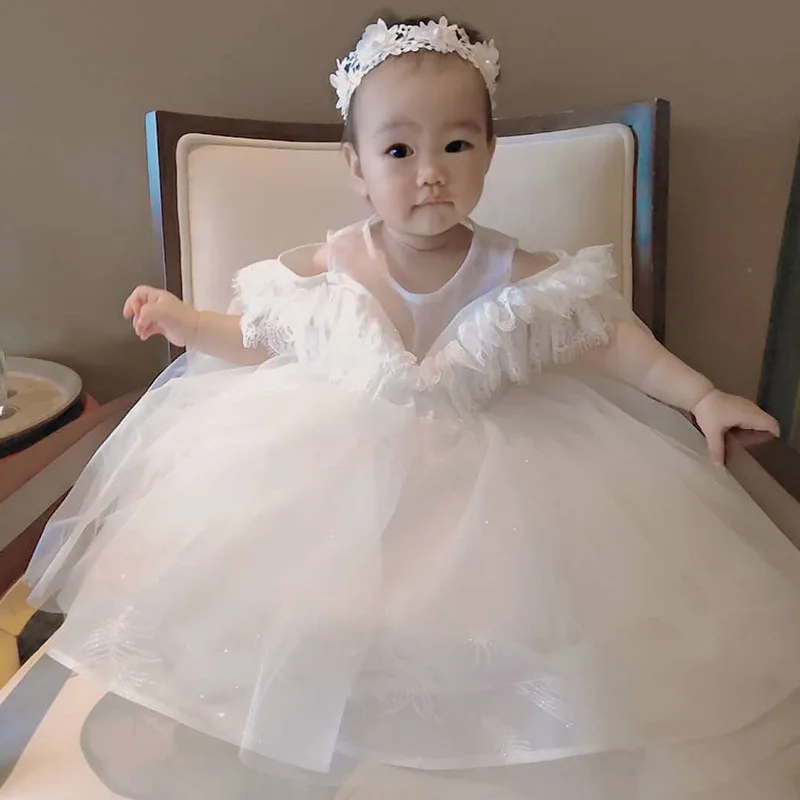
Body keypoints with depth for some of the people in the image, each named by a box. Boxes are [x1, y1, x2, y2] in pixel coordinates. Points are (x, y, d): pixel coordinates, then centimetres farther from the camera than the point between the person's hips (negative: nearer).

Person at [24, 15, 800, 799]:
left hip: (480, 474, 0)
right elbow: (256, 340, 5)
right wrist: (184, 321, -7)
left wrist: (700, 394, -7)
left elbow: (607, 334, -3)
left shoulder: (517, 276, -12)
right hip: (335, 475, 1)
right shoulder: (321, 270, -10)